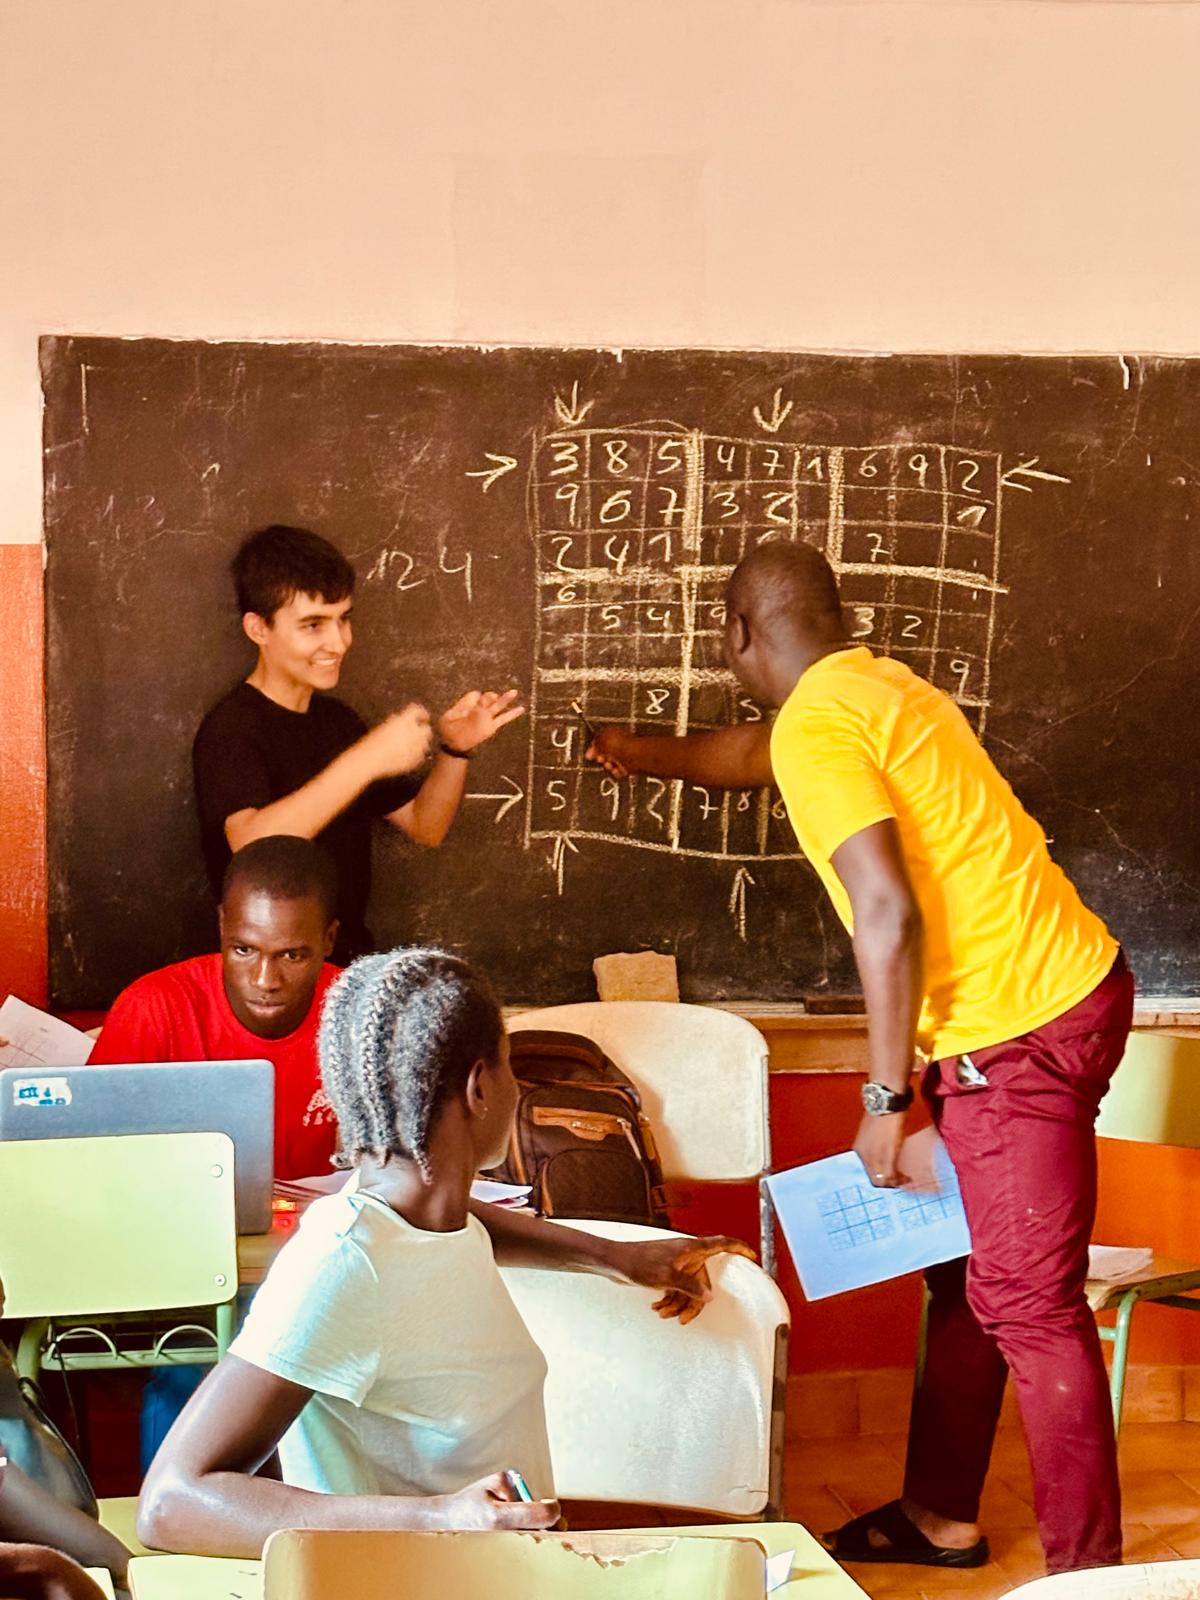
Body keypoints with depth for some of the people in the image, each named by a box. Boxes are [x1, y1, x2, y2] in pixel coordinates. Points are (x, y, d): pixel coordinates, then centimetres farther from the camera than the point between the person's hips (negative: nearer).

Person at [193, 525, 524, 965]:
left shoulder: (337, 719, 13)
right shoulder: (230, 730, -11)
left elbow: (426, 826, 16)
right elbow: (252, 845, -30)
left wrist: (455, 750, -2)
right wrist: (366, 759, -32)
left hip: (351, 961, 7)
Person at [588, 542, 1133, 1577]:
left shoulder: (817, 728, -13)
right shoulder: (879, 689, 17)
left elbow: (890, 913, -21)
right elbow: (754, 754, 37)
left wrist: (886, 1098, -14)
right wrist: (644, 756, 53)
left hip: (1019, 1032, -10)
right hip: (1074, 984, 10)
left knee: (1029, 1306, -4)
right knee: (969, 1272, 18)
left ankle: (1089, 1567, 3)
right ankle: (941, 1516, 30)